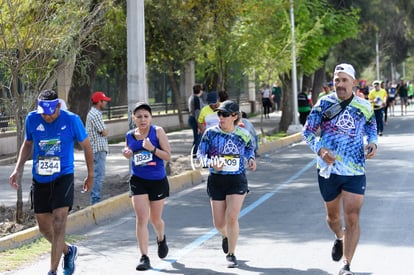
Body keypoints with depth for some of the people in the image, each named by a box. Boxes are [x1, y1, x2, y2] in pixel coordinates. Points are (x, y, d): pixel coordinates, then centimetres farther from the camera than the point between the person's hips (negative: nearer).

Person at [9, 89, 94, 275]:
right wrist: (18, 170, 5)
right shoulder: (32, 119, -3)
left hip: (63, 178, -4)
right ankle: (68, 250, 37)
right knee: (44, 228, 10)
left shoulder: (71, 120, -10)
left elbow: (86, 146, 4)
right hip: (40, 180, 4)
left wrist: (90, 175, 10)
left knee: (59, 223, -15)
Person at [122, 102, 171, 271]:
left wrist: (152, 148, -26)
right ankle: (144, 257, -8)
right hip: (138, 181, 1)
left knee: (155, 219, 16)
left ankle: (161, 239, 50)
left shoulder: (157, 131, -9)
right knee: (141, 219, -11)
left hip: (158, 181, -1)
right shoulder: (129, 136, 0)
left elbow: (168, 156, -11)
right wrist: (127, 154, -5)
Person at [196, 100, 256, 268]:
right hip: (216, 180, 1)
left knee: (232, 217, -14)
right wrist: (212, 163, -23)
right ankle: (226, 236, 45)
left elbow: (249, 148, 19)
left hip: (237, 180, -1)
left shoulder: (243, 135, -2)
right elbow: (200, 153, -5)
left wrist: (251, 158, -1)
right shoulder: (211, 133, -6)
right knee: (219, 223, 6)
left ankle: (231, 254, 3)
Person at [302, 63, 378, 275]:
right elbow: (307, 131, -1)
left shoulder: (364, 106, 1)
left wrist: (372, 142, -1)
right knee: (332, 215, 17)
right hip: (328, 169, 1)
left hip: (355, 172, -1)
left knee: (352, 218, -11)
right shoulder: (324, 103, -4)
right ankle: (339, 238, 51)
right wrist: (319, 149, -18)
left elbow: (371, 126, 20)